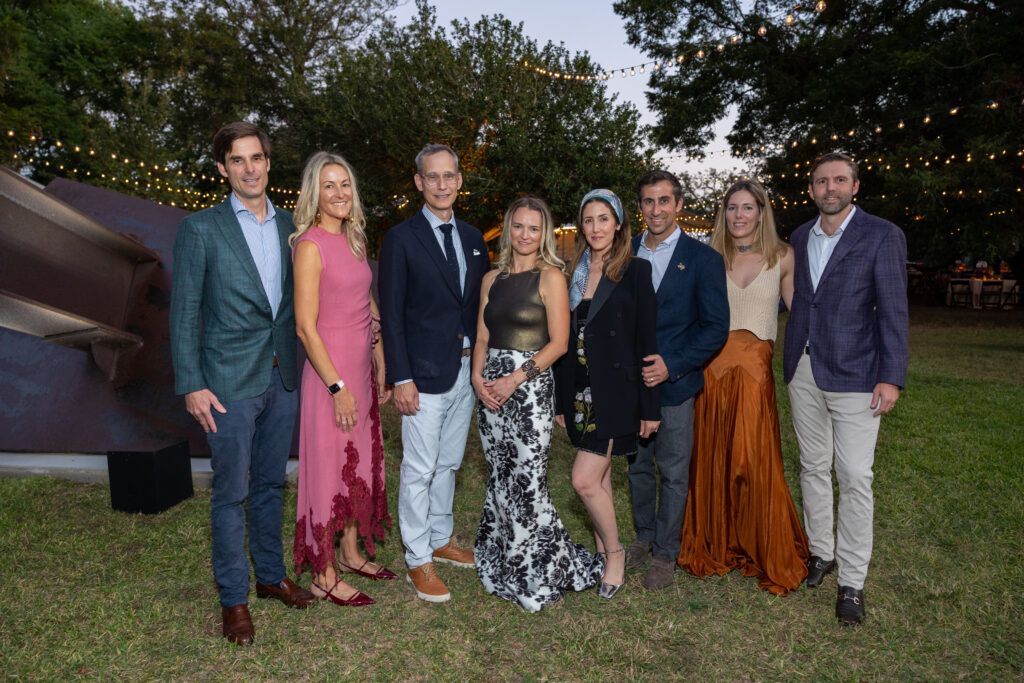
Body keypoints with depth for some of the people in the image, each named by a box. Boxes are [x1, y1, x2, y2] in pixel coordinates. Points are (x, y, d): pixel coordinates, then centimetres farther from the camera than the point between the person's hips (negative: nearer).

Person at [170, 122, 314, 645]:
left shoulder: (289, 225, 8)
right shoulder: (200, 229, -5)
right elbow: (183, 312, -5)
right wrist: (191, 385, -10)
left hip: (282, 379, 4)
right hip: (230, 383, -4)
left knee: (270, 484, 16)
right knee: (231, 492, 5)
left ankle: (271, 575, 32)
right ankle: (234, 598, 20)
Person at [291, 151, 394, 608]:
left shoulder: (354, 240, 10)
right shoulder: (310, 245, -14)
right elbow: (306, 327, -18)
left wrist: (380, 368, 12)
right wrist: (338, 387, -18)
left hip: (360, 368, 8)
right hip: (329, 371, -8)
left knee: (360, 463, 17)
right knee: (329, 468, 3)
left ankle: (351, 553, 35)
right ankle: (324, 577, 18)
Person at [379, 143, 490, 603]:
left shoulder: (472, 238, 11)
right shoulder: (401, 238, -6)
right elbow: (391, 315, -9)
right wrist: (401, 378, -15)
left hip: (466, 369, 6)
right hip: (425, 373, -6)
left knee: (449, 464, 18)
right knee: (419, 470, 1)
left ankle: (441, 540, 34)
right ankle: (418, 560, 16)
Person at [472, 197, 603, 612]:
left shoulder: (551, 277, -4)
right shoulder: (492, 279, 12)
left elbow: (559, 342, -10)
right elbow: (482, 337, 14)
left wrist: (514, 380, -16)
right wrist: (478, 377, -4)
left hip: (531, 387, -5)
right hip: (490, 387, 5)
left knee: (527, 481, -4)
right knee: (500, 479, 12)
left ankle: (543, 575, 16)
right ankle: (505, 567, 29)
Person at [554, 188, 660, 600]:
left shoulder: (635, 270, -5)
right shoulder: (574, 272, 10)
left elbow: (646, 341, -7)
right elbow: (566, 339, 12)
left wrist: (649, 406, -10)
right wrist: (561, 400, 12)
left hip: (616, 391, -5)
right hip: (581, 392, 6)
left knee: (585, 480, -9)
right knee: (600, 478, 14)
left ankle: (615, 552, 15)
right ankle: (605, 556, 29)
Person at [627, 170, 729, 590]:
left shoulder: (703, 259, -5)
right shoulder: (625, 253, 6)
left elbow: (716, 327, -8)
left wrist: (672, 365, -18)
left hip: (675, 383, -4)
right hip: (631, 382, 4)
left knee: (673, 472, 6)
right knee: (638, 466, 16)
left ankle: (665, 554, 22)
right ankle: (644, 537, 35)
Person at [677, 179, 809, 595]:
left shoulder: (781, 257, 5)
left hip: (754, 371, -1)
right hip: (711, 368, 2)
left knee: (755, 461, -2)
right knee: (712, 459, 8)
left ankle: (771, 555, 19)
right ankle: (713, 546, 26)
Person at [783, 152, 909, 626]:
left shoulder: (882, 236, -5)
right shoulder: (799, 238, 10)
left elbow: (893, 310, -8)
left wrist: (892, 377, -13)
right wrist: (790, 363, 7)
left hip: (854, 375, -5)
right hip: (804, 373, 5)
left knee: (854, 477, -2)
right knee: (813, 467, 14)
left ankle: (852, 582, 11)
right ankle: (821, 551, 31)